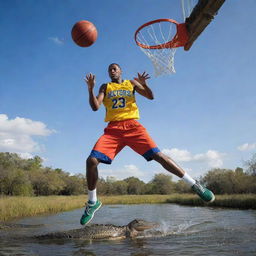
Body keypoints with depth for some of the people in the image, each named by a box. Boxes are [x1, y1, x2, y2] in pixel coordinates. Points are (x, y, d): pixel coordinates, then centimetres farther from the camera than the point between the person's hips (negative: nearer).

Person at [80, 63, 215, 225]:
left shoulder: (131, 83, 19)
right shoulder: (105, 87, 19)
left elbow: (151, 96, 10)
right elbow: (95, 107, 5)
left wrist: (144, 84, -10)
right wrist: (90, 89, -11)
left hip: (132, 125, -1)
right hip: (113, 128, 1)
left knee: (158, 155, -14)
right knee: (91, 160, -17)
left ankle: (194, 184, -6)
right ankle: (93, 202, 1)